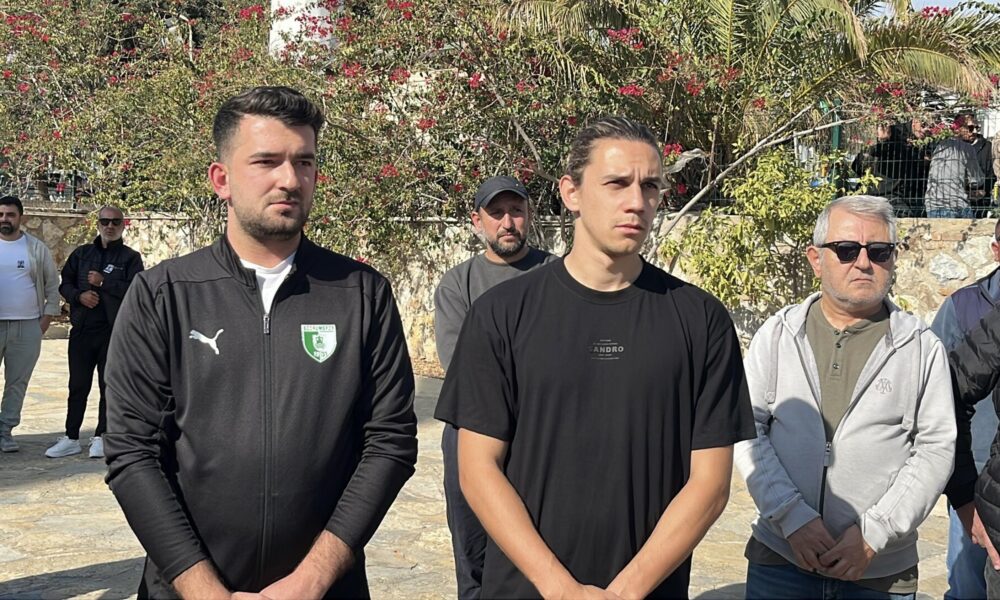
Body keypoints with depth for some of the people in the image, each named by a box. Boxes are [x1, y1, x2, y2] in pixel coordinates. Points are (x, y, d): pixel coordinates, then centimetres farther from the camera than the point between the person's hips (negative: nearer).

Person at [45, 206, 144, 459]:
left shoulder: (131, 257, 2)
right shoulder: (82, 253, 13)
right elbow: (65, 284, 12)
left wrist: (103, 282, -15)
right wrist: (79, 295, -8)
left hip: (115, 331, -3)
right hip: (81, 330, 3)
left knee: (109, 386, 4)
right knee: (77, 385, 6)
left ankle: (101, 437, 14)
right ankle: (71, 438, 13)